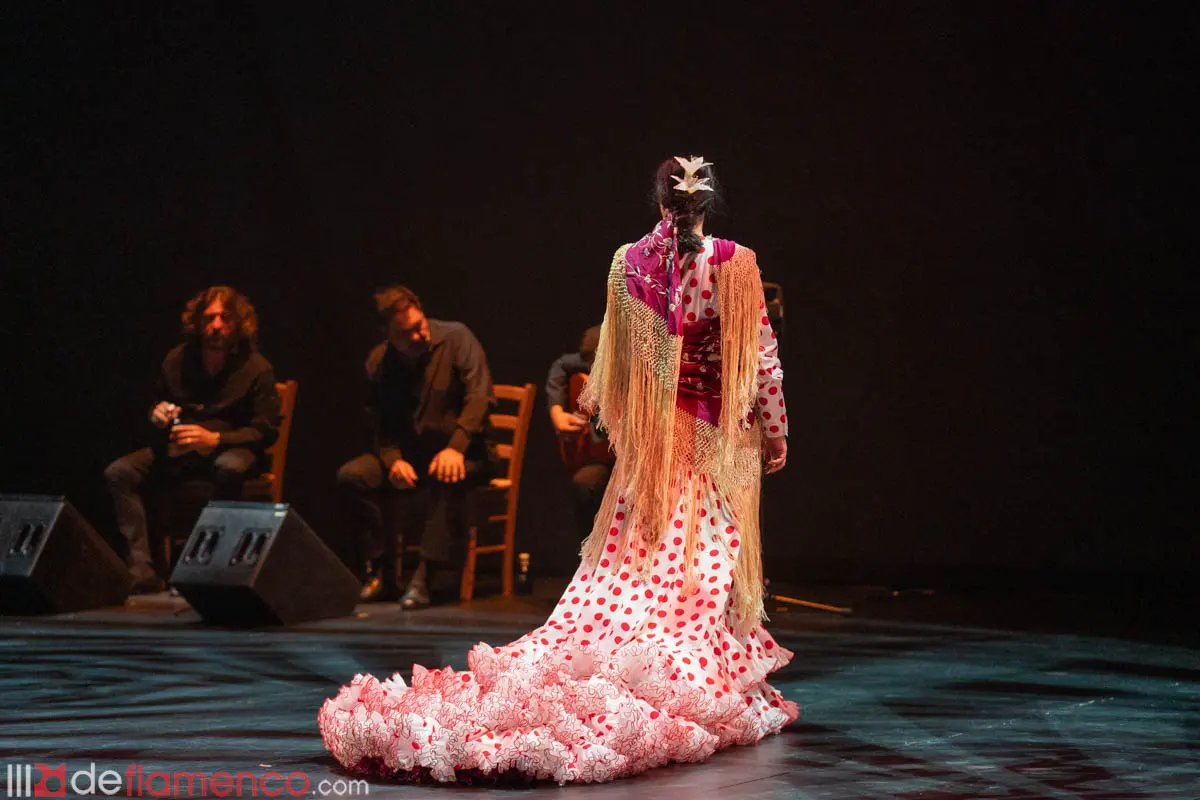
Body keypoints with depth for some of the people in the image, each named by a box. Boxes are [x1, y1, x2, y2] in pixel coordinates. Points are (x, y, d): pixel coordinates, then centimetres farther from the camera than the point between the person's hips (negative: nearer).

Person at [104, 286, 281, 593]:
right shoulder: (178, 360, 5)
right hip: (177, 449, 5)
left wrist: (214, 438, -24)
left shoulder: (256, 368, -7)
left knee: (229, 468, -42)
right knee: (117, 473, -18)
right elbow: (156, 404, 21)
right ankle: (142, 570, -26)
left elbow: (266, 430, -11)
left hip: (231, 448, -4)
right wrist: (157, 414, -6)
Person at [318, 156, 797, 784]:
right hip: (715, 433, -3)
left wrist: (599, 400, 29)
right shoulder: (735, 263, -10)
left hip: (649, 435, 3)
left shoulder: (628, 262, -1)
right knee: (704, 564, 0)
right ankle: (701, 682, -2)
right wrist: (774, 432, 4)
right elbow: (759, 356, -7)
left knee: (627, 557, 9)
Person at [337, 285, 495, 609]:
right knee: (350, 476, -18)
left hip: (460, 452, -4)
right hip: (409, 452, 4)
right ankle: (381, 573, -13)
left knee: (447, 480, -39)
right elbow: (378, 421, 7)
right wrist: (393, 459, -14)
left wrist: (455, 448, -27)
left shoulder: (455, 337, -8)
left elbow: (479, 396, -14)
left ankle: (423, 578, -34)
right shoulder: (379, 361, 3)